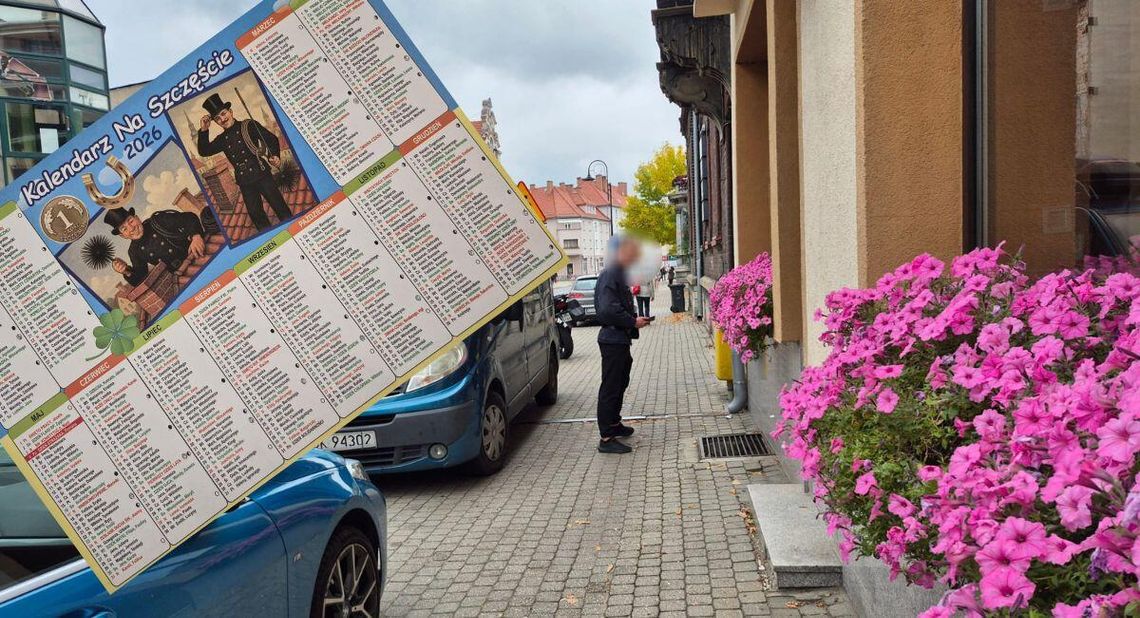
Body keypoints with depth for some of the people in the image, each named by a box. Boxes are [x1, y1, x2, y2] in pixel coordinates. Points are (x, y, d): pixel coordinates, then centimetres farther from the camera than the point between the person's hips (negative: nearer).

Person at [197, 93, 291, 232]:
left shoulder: (249, 125, 2)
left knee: (279, 207, -4)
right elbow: (204, 151, 13)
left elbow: (272, 139, -1)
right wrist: (203, 130, 3)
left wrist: (275, 156, -18)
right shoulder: (222, 139, 15)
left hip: (262, 174, -4)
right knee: (256, 215, 6)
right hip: (244, 182, 4)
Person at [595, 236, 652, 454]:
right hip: (613, 340, -11)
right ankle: (606, 439, -3)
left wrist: (635, 319, 10)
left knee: (620, 384, 23)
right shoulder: (611, 275, -19)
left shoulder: (619, 273, 15)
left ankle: (614, 424, 39)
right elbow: (608, 310, -28)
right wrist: (633, 322, -19)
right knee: (610, 388, -7)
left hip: (619, 340, 11)